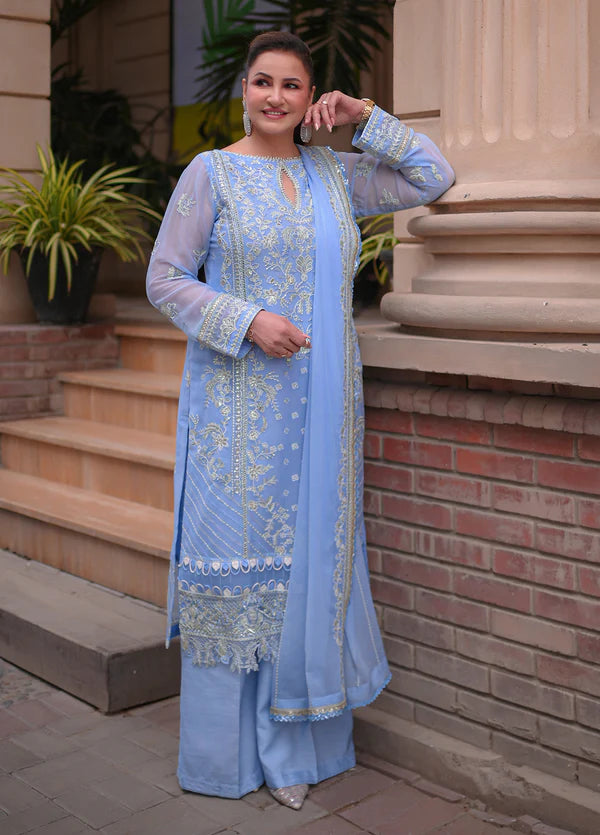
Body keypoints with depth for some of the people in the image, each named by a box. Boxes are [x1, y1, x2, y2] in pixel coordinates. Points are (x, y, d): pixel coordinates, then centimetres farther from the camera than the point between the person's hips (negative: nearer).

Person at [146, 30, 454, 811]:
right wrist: (248, 321, -16)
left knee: (312, 553, 6)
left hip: (320, 401, 4)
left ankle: (294, 739, 19)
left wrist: (367, 119, 6)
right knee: (236, 553, 0)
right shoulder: (211, 172, -1)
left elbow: (434, 177, 15)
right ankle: (228, 748, 14)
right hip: (239, 402, -4)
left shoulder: (336, 173, 11)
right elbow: (164, 279, -4)